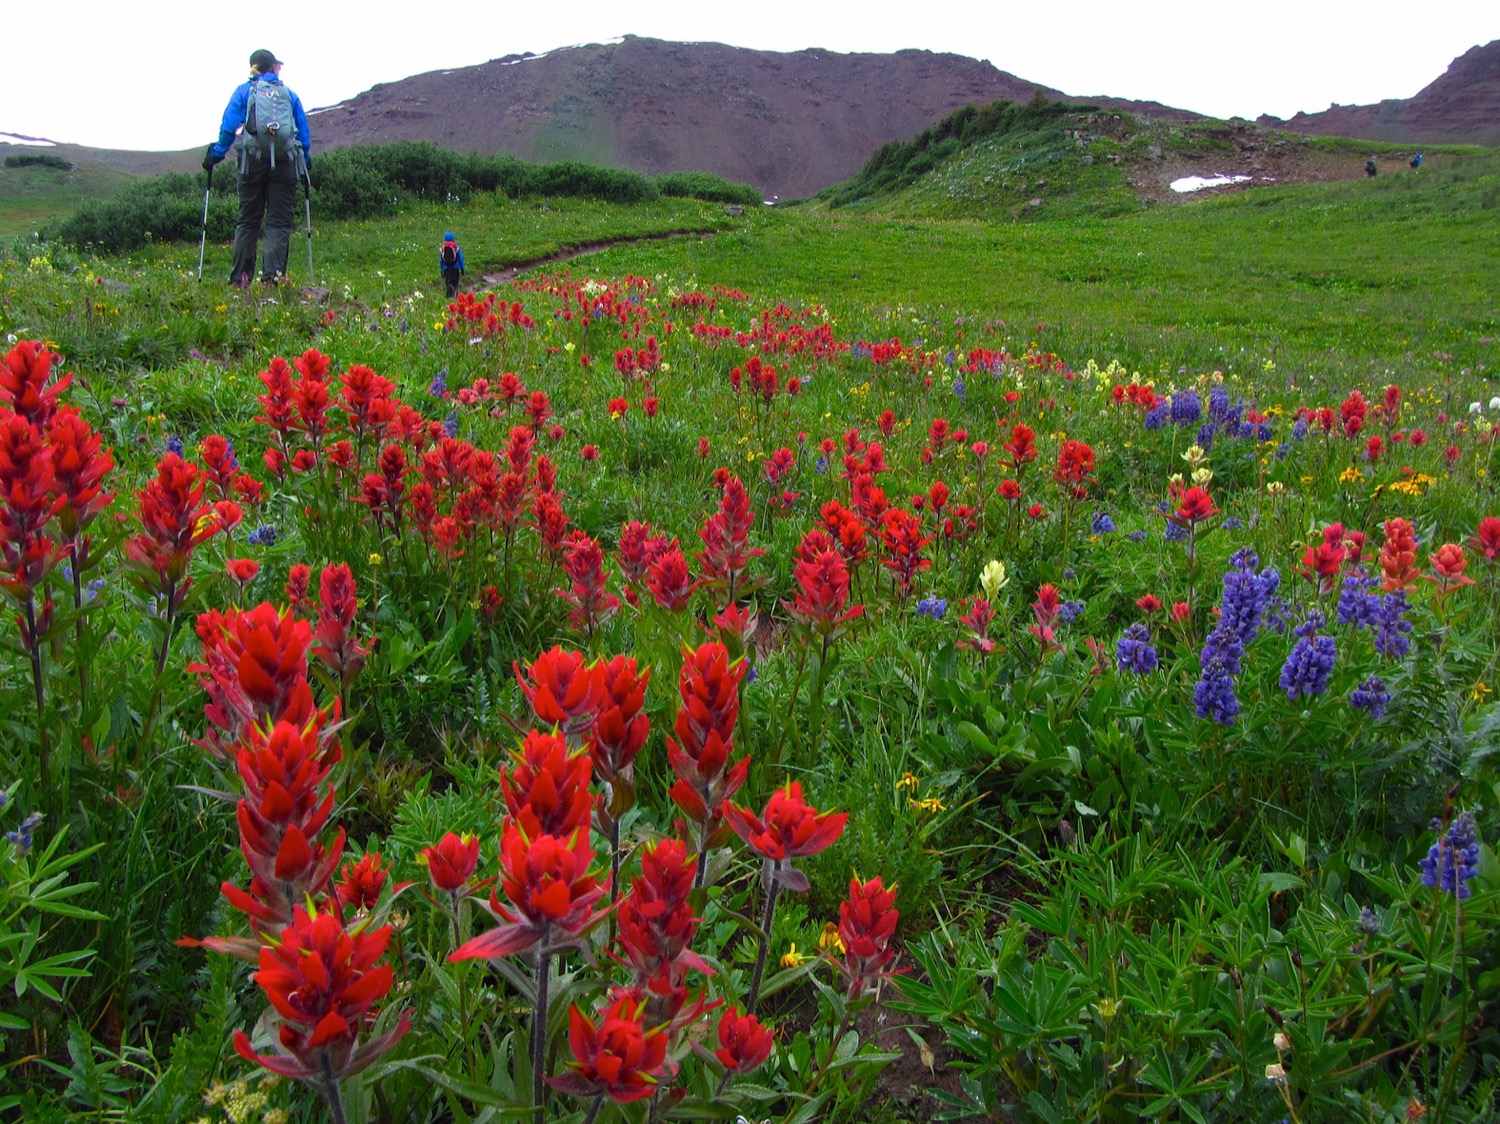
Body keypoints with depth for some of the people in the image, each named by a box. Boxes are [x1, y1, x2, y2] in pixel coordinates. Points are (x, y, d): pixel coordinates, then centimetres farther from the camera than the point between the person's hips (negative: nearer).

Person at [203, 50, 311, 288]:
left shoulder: (244, 91, 9)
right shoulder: (290, 94, 12)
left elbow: (228, 127, 1)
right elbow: (304, 134, 10)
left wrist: (215, 155, 5)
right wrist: (305, 162, 19)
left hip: (254, 160, 0)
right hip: (285, 163, 0)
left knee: (248, 220, 7)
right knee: (279, 222, 0)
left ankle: (240, 277, 4)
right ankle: (272, 274, -13)